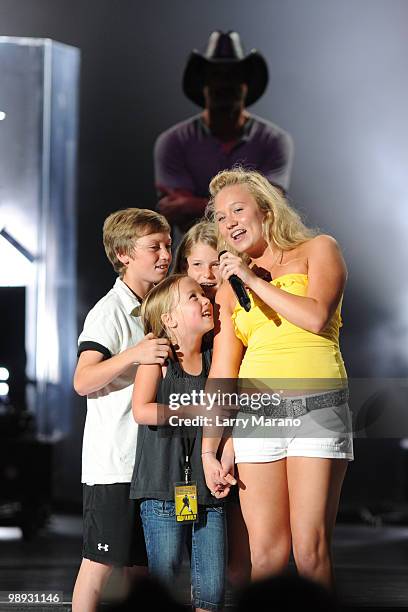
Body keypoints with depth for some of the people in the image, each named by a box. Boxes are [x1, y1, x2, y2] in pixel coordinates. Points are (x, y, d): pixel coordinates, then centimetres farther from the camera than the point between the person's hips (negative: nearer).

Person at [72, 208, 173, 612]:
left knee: (141, 563, 11)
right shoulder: (109, 311, -11)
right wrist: (133, 354, -32)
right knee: (101, 561, -4)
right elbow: (83, 381, -22)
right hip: (113, 460, -8)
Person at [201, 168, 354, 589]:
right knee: (266, 555, -3)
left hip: (317, 408, -3)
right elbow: (221, 373, 13)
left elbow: (317, 316, -9)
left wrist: (255, 280, -2)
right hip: (256, 413, 3)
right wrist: (209, 449, 6)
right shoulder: (230, 288, 18)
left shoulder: (317, 250, 9)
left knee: (310, 551, -10)